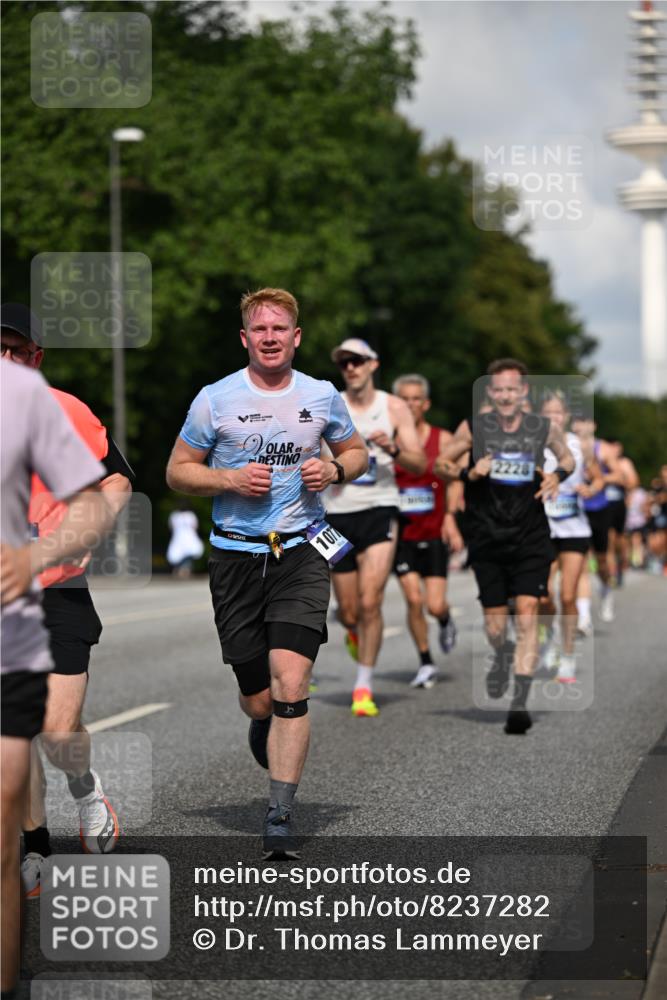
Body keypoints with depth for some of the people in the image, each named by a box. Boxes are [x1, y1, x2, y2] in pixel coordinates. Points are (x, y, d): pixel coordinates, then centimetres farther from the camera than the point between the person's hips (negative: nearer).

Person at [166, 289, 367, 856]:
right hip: (236, 556, 0)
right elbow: (178, 472, 6)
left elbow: (356, 453, 20)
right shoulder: (215, 400, 0)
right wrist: (232, 479, -12)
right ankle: (265, 726, 42)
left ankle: (281, 815, -7)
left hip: (302, 553, 0)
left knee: (290, 687, -15)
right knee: (259, 700, 3)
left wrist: (334, 471, -3)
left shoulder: (322, 397, 5)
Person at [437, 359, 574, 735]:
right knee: (494, 615, 6)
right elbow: (440, 463, 8)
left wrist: (558, 475, -4)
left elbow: (568, 458, 19)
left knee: (527, 612, -12)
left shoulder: (545, 429, 1)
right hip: (487, 536, 1)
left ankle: (520, 703, -12)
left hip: (531, 537, -1)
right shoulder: (473, 428, -1)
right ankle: (502, 656, 43)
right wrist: (468, 473, -12)